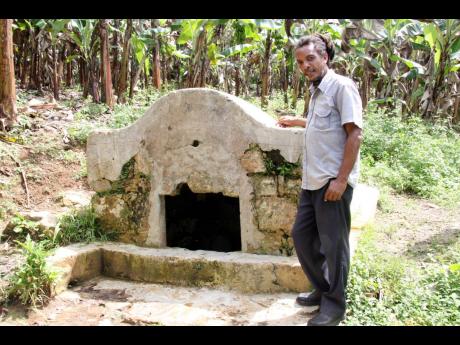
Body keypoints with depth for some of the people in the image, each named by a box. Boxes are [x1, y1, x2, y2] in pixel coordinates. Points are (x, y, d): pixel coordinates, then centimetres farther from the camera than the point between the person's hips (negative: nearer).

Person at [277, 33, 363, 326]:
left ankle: (335, 306, 15)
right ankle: (322, 290, 31)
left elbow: (355, 134, -16)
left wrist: (341, 180, -21)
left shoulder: (342, 86, -9)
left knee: (333, 243, 1)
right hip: (312, 181, 9)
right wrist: (296, 121, 44)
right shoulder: (317, 91, 17)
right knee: (302, 235, 13)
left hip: (333, 181, -9)